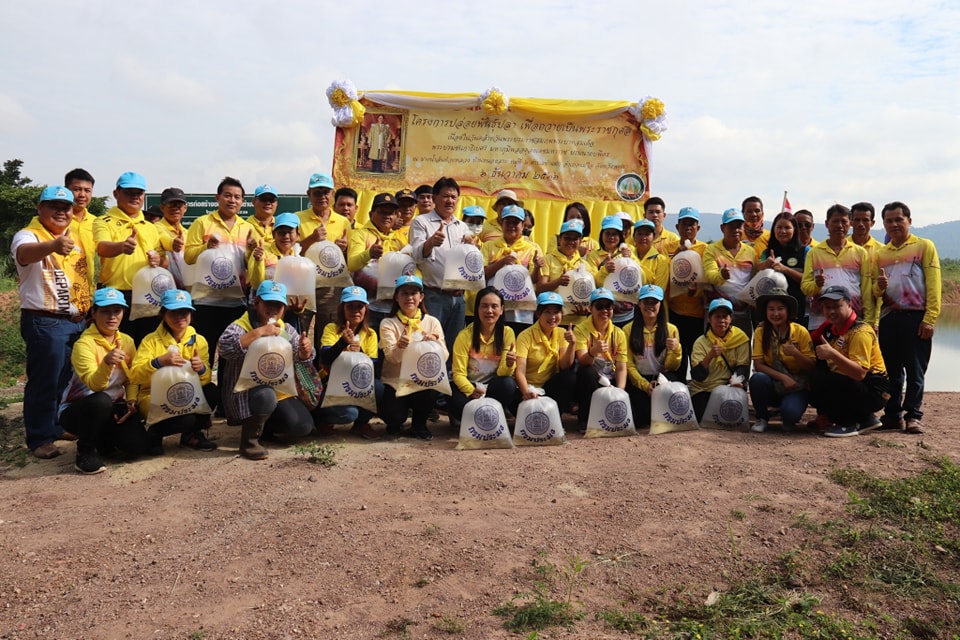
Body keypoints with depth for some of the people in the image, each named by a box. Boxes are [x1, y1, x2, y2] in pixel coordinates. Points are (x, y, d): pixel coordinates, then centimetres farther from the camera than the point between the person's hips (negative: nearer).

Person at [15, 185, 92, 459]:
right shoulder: (28, 235, -10)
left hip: (77, 321, 7)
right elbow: (25, 253, -35)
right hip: (45, 322, -7)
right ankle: (40, 438, 8)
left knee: (69, 380, 16)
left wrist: (87, 309, 14)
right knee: (45, 382, -2)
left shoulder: (74, 237, 13)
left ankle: (58, 426, 30)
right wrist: (53, 246, -55)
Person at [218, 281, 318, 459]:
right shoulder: (240, 326, -12)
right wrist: (259, 332, -33)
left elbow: (302, 357, 5)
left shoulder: (286, 330, 8)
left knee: (302, 426, -11)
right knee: (265, 396, -39)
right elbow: (225, 348, -32)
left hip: (280, 392, 6)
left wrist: (306, 349, -19)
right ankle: (249, 440, -13)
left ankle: (263, 425, 19)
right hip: (246, 393, -6)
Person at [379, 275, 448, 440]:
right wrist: (399, 346, -40)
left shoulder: (432, 322, 3)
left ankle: (419, 425, 1)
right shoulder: (388, 323, -2)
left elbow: (444, 357, -7)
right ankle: (396, 425, 13)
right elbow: (392, 357, -17)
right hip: (394, 382, -1)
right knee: (393, 416, -27)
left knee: (429, 394, -32)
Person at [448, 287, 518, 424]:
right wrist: (471, 391, -33)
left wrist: (509, 365, -35)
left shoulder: (507, 333, -8)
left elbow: (503, 374, -11)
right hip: (468, 386, -1)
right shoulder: (465, 335, -12)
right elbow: (458, 373, -13)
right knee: (456, 402, -35)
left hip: (493, 386, 1)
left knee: (508, 384, -32)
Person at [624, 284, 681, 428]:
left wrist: (676, 350, -20)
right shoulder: (628, 330, 5)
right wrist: (644, 384, -17)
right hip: (637, 379, -2)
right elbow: (628, 364, -2)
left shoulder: (671, 330, 7)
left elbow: (672, 367, 1)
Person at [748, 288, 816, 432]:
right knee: (757, 378, -32)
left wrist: (795, 353, -25)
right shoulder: (761, 331, -5)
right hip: (772, 385, 2)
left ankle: (789, 420, 8)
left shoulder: (800, 332, -8)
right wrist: (783, 377, -24)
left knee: (790, 412, -33)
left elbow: (812, 367, -7)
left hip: (797, 387, -2)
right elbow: (758, 365, -11)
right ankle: (762, 418, -6)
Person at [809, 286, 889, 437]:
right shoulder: (830, 327, 7)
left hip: (872, 392, -9)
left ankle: (848, 422, -5)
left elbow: (860, 373, -28)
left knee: (820, 382, -26)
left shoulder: (860, 331, -18)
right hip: (852, 386, 9)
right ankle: (863, 419, 11)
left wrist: (832, 354, -38)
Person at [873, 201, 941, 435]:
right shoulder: (880, 253, 15)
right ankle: (893, 414, 14)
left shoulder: (924, 246, 3)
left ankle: (913, 415, 3)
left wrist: (929, 319, -12)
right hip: (889, 317, 4)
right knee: (891, 370, 7)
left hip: (916, 317, -4)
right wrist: (879, 287, -6)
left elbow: (933, 286, -4)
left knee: (915, 370, -2)